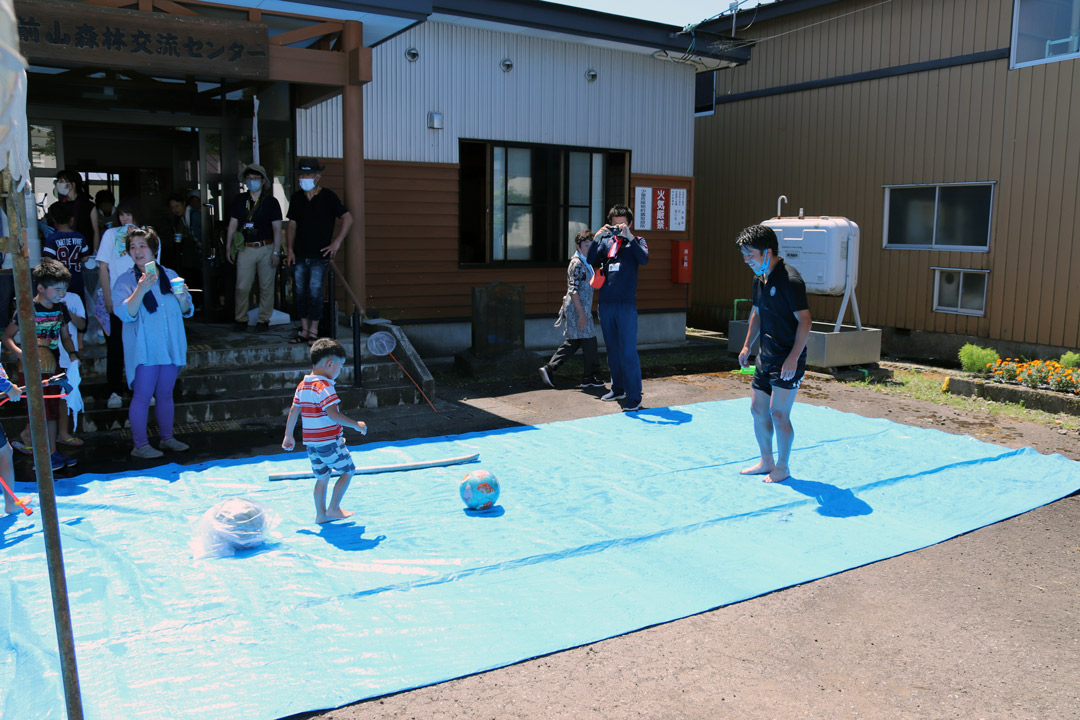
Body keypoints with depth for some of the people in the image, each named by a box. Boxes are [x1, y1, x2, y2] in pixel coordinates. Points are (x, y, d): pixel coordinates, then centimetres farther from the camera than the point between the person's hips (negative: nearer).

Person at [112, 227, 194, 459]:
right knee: (142, 396, -3)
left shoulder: (170, 275, 8)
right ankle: (140, 444, 5)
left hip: (170, 346, 4)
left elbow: (187, 311, 13)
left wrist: (182, 297, -9)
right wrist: (141, 290, -26)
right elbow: (125, 314, -15)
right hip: (144, 349, -4)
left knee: (165, 394, 13)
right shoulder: (125, 281, -3)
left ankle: (167, 437, 25)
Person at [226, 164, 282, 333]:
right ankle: (241, 319, 12)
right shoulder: (239, 200, 8)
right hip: (245, 248, 2)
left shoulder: (271, 201, 1)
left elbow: (277, 228, -1)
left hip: (266, 248, -2)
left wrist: (276, 252, -8)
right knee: (242, 286, -1)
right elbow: (233, 224, 11)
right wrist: (229, 247, 6)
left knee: (266, 286, 2)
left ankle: (263, 319, 12)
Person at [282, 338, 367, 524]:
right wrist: (356, 424, -19)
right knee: (348, 470, 8)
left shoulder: (302, 386, 8)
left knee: (322, 477, 17)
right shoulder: (325, 387, -18)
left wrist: (289, 435, 21)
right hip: (329, 442, -8)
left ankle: (321, 514, 22)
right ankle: (333, 508, 10)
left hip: (311, 443, 8)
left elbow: (293, 412, 13)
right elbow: (333, 414, -27)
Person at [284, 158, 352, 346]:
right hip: (300, 254, 5)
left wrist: (337, 242, -7)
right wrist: (289, 249, 5)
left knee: (315, 292, -7)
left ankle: (314, 331, 3)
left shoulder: (328, 197, -4)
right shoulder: (297, 198, 10)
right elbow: (292, 226, 14)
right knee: (300, 292, 6)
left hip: (319, 255, -5)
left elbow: (348, 218, -4)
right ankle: (304, 330, 16)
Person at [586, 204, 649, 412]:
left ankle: (634, 397, -4)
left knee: (628, 352, -8)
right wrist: (597, 238, -11)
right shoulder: (605, 241, 13)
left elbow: (644, 259, -14)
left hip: (626, 304, -4)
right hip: (605, 303, 5)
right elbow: (591, 260, -1)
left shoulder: (637, 241, 5)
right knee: (612, 350, 13)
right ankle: (617, 389, 26)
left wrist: (629, 237, -20)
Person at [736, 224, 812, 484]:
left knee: (778, 413, -5)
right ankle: (766, 462, 27)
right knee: (758, 409, 12)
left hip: (787, 359, -9)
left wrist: (793, 357, -25)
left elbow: (804, 320, -20)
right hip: (766, 356, 9)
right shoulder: (759, 279, 9)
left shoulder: (790, 280, -18)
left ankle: (782, 468, 12)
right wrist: (747, 345, 16)